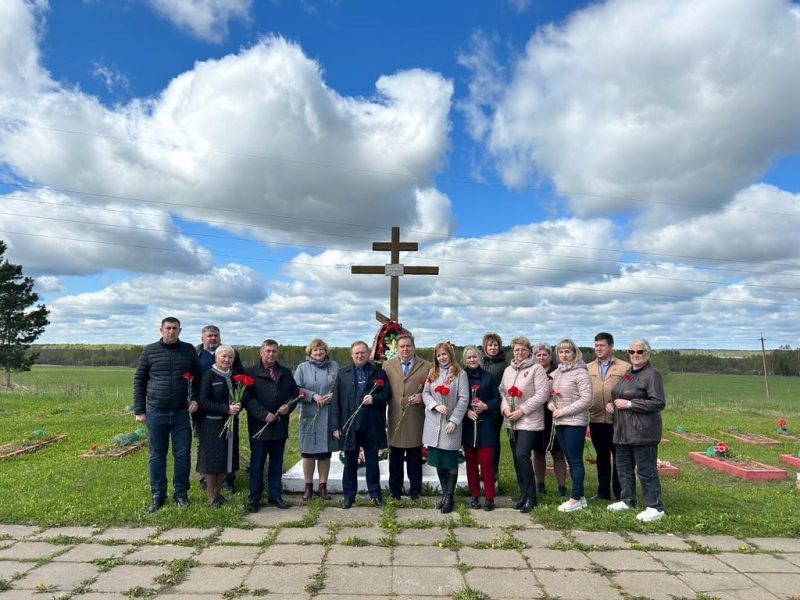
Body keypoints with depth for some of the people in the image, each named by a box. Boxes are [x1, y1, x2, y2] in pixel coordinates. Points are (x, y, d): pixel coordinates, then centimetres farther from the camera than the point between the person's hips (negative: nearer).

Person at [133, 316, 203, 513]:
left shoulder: (189, 350, 1)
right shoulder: (150, 350, -1)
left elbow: (199, 376, 9)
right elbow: (139, 380, 3)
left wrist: (195, 398, -4)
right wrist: (139, 410, 1)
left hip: (181, 412, 1)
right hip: (156, 412, 0)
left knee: (182, 453, 5)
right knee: (157, 455, 9)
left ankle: (181, 492, 19)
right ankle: (157, 495, 21)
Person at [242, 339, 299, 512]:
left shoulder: (286, 373, 12)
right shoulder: (250, 372, -3)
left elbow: (295, 392, 14)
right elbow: (247, 398, -10)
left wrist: (288, 406, -6)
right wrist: (263, 414, -17)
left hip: (280, 425, 4)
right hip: (259, 425, -4)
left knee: (277, 464, 12)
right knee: (257, 463, 5)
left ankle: (275, 495, 23)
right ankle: (254, 498, 15)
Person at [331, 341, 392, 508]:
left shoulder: (378, 372, 5)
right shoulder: (343, 373, 4)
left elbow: (387, 393, 4)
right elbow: (336, 400, 1)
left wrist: (375, 398, -17)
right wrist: (335, 425, -5)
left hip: (372, 425, 0)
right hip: (349, 424, 0)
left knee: (372, 461, 10)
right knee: (350, 461, 10)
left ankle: (375, 494, 22)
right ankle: (348, 495, 21)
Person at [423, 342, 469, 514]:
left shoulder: (460, 374, -4)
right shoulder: (432, 373, 12)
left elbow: (464, 399, -9)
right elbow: (425, 393, 6)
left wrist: (454, 420, -15)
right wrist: (436, 405, -13)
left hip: (450, 423, -5)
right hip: (433, 423, 5)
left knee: (450, 461, 1)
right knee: (438, 461, 11)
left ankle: (449, 497, 11)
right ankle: (444, 493, 24)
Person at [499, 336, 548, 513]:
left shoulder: (536, 368, -7)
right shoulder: (508, 370, 13)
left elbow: (541, 394, -13)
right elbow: (502, 391, 13)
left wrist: (522, 410, -16)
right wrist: (505, 408, -6)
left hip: (529, 421, -6)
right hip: (511, 421, 6)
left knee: (522, 455, -14)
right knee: (517, 458, 10)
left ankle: (530, 496, 0)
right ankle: (524, 494, 23)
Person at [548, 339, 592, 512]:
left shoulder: (581, 373, -10)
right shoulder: (557, 372, 12)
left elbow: (586, 400, -16)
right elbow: (552, 393, 20)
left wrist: (564, 411, -16)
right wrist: (550, 404, -2)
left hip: (575, 422, -8)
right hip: (559, 422, 8)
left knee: (576, 460, 0)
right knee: (570, 460, 13)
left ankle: (575, 499, 8)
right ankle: (580, 496, 23)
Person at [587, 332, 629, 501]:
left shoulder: (624, 367, -2)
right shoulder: (588, 368, 8)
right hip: (596, 420, 3)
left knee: (619, 458, 7)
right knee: (602, 458, 15)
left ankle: (620, 493, 19)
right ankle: (603, 491, 26)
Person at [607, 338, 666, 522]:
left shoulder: (652, 374, -12)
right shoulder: (628, 373, 14)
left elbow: (658, 403, -19)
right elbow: (618, 395, 28)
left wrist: (629, 404, -20)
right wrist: (610, 403, 7)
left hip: (642, 431, -9)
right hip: (623, 429, 9)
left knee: (646, 470, -1)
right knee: (623, 466, 17)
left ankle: (655, 507, 12)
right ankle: (627, 500, 31)